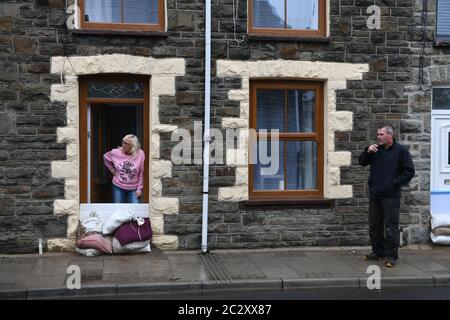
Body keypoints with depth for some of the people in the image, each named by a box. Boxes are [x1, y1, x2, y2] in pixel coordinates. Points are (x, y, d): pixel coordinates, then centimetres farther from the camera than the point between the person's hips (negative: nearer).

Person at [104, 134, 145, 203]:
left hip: (133, 188, -2)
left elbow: (141, 173, -10)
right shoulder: (116, 153, -11)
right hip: (118, 187, 2)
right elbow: (106, 157, 12)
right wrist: (112, 170, 6)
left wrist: (139, 188, -8)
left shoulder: (140, 154, -17)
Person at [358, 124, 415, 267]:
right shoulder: (375, 149, 12)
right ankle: (378, 252, 25)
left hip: (391, 196, -6)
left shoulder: (401, 151, -4)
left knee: (391, 227, -3)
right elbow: (362, 162, 14)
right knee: (374, 226, 13)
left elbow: (409, 171, -6)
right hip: (374, 195, 6)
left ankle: (392, 256, 4)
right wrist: (367, 151, -4)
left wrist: (394, 183, -11)